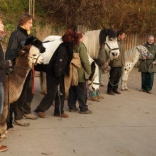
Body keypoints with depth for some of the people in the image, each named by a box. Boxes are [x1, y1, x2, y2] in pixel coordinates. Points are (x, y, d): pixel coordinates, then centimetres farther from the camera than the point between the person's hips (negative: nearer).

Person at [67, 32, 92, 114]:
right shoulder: (81, 46, -16)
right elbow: (85, 61, -19)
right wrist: (89, 71, -8)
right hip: (80, 73, -7)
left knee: (72, 91, 14)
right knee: (82, 92, 2)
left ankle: (71, 106, 20)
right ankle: (83, 108, 6)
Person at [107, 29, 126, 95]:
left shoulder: (122, 42, 13)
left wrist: (123, 61, 16)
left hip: (120, 63, 8)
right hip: (114, 62, -8)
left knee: (118, 76, 14)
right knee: (112, 77, 0)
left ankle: (115, 88, 27)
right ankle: (109, 90, 12)